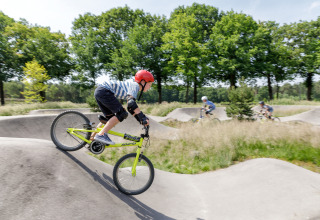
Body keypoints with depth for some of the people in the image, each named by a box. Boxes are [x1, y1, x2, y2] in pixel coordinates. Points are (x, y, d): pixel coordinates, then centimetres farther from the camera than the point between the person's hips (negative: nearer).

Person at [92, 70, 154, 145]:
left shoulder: (132, 86, 21)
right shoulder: (135, 85, -8)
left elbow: (130, 108, 22)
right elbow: (131, 102, -25)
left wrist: (141, 120, 16)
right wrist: (142, 117, -25)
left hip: (99, 91, 10)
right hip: (104, 91, -10)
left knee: (110, 117, 16)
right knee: (122, 114, -12)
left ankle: (92, 137, 20)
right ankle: (101, 135, -13)